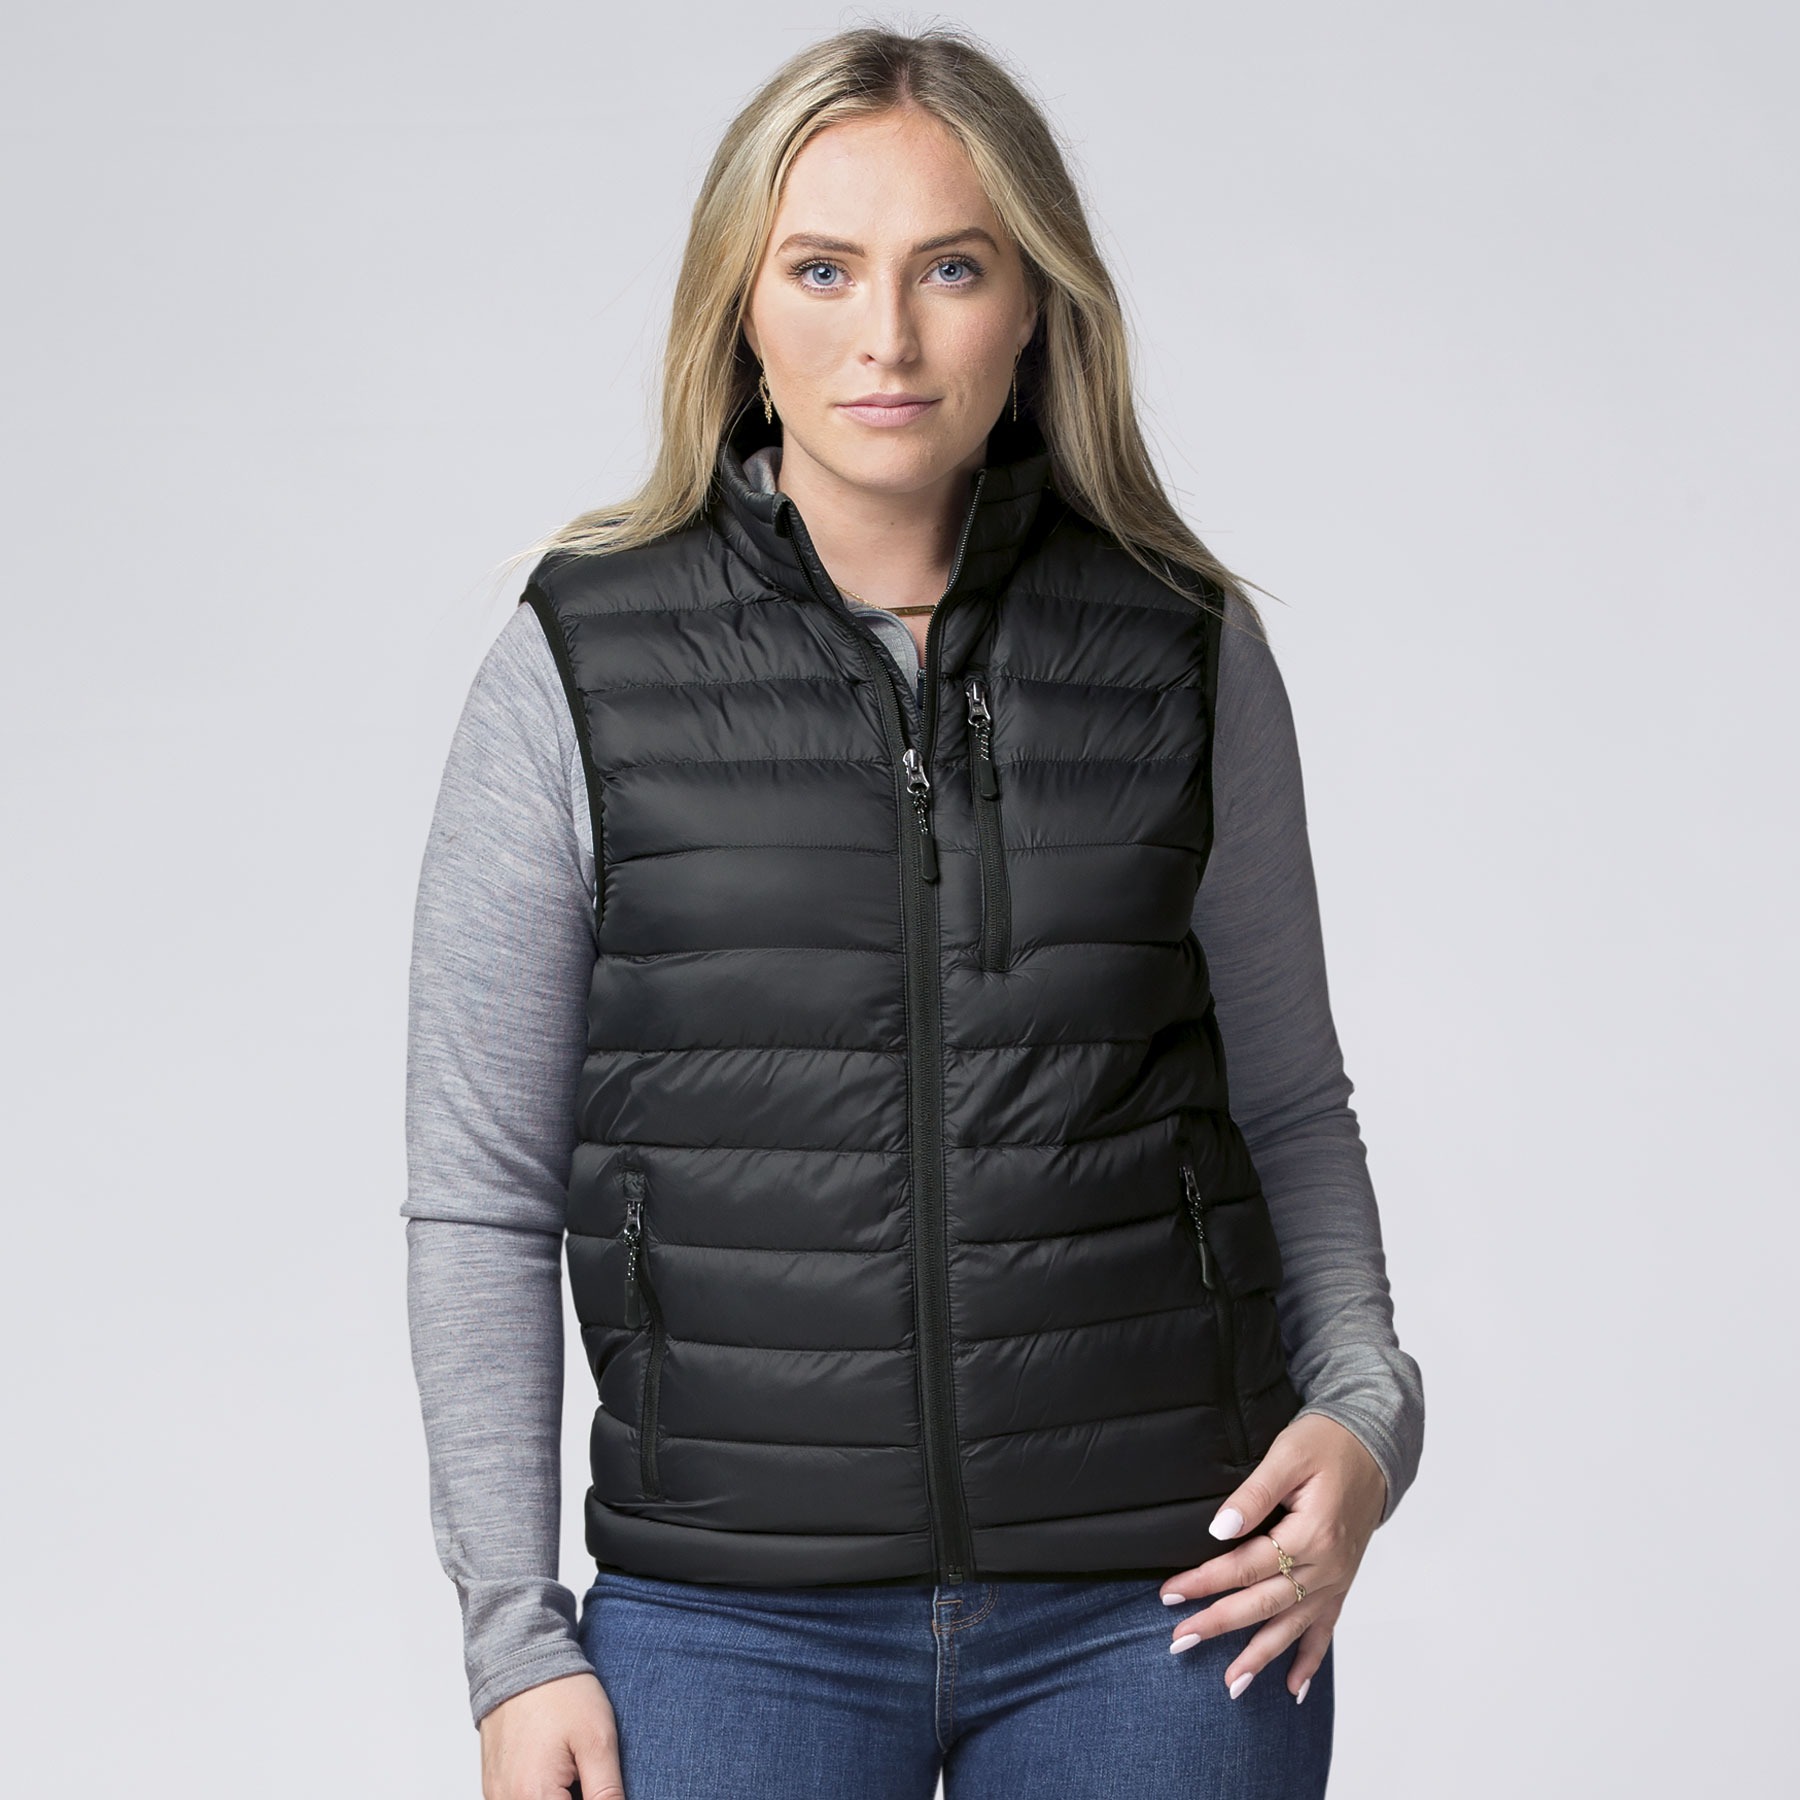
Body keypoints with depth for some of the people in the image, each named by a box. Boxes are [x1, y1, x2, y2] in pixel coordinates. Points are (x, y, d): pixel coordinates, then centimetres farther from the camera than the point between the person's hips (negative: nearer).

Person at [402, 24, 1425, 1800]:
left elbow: (1289, 1105, 12)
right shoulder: (578, 666, -2)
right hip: (737, 1618, -1)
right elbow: (481, 1193, 1)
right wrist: (516, 1640, -3)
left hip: (1157, 1602, 1)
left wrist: (1362, 1405, -4)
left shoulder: (1188, 652, 3)